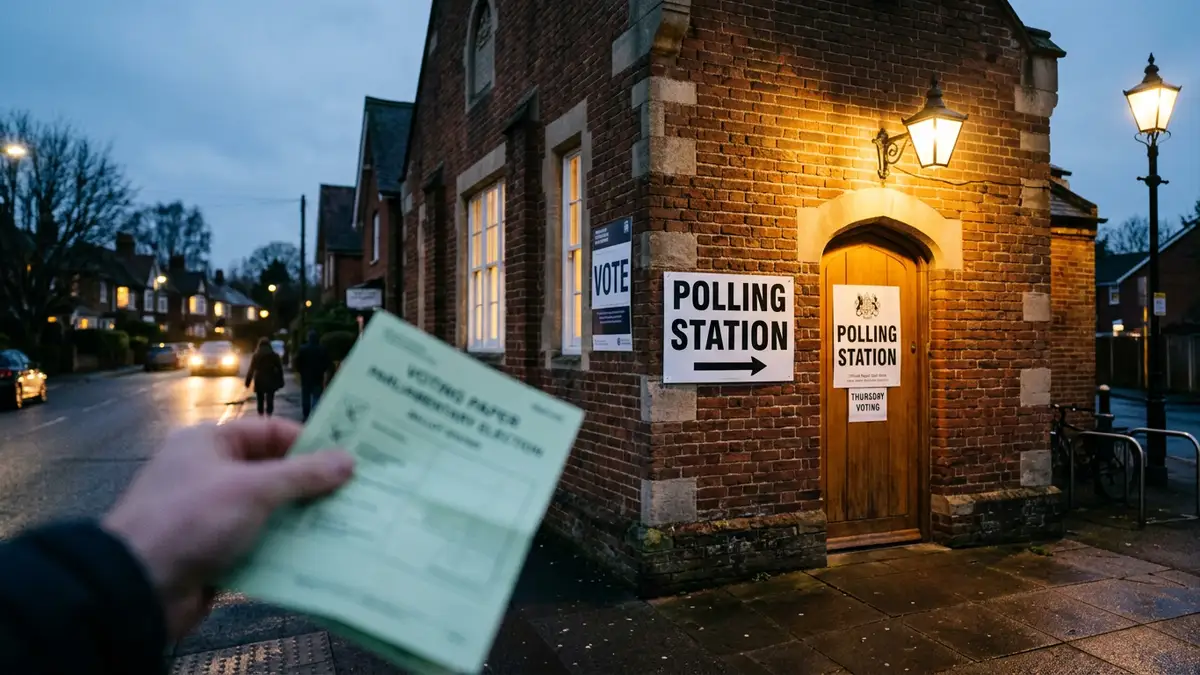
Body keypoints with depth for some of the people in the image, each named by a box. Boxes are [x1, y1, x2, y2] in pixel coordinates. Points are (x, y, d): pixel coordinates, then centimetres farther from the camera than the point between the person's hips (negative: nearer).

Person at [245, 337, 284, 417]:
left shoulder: (256, 356, 0)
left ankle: (261, 417, 11)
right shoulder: (274, 355, 0)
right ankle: (269, 417, -4)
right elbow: (279, 369, 0)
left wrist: (248, 382, 3)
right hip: (270, 381, -1)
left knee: (260, 400, 10)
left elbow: (251, 370, -1)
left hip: (259, 381, 1)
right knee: (270, 400, 3)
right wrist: (280, 382, 6)